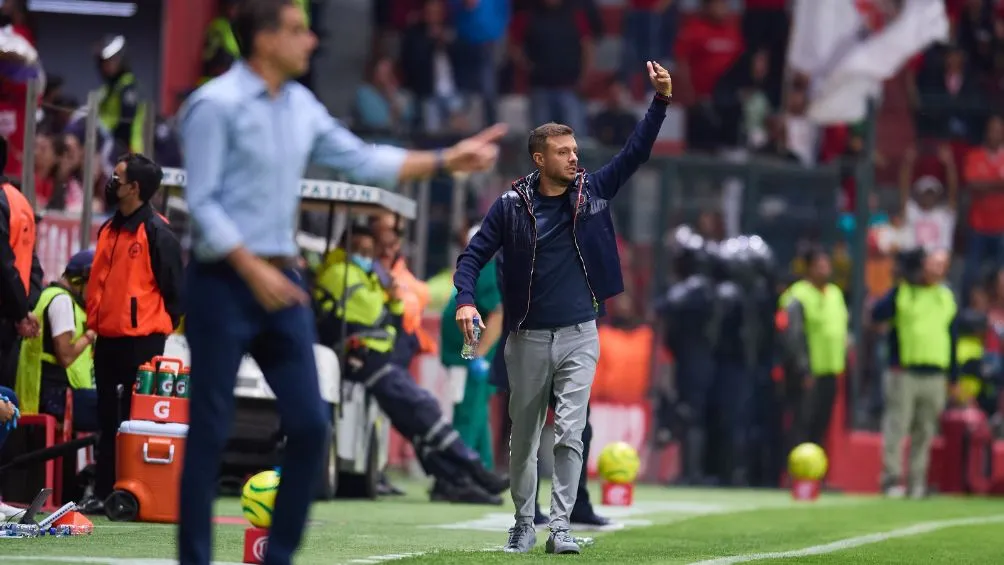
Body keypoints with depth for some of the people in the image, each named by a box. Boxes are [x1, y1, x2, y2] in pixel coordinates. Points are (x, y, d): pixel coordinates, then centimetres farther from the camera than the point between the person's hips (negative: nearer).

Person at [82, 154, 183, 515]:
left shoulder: (157, 234, -9)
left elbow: (174, 288, -7)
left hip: (141, 342, -8)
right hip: (108, 339, 8)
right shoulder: (108, 230, 14)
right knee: (108, 420, 10)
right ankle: (103, 493, 14)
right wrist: (94, 323, 13)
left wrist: (161, 327, -3)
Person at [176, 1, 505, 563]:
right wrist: (254, 271, -20)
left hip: (281, 282, 7)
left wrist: (446, 160, 8)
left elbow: (362, 160, 15)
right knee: (210, 431, -4)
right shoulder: (216, 105, -11)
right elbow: (203, 203, -15)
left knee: (311, 424, 3)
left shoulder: (301, 106, 11)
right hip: (224, 282, -7)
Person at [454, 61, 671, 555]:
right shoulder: (511, 206, -3)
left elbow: (636, 151, -3)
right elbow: (473, 256, 0)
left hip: (579, 335, 0)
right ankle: (524, 525, 23)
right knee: (523, 438, 10)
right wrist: (465, 301, -17)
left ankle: (560, 528, -6)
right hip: (528, 338, 0)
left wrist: (661, 100, -15)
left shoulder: (593, 191, 2)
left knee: (569, 434, -9)